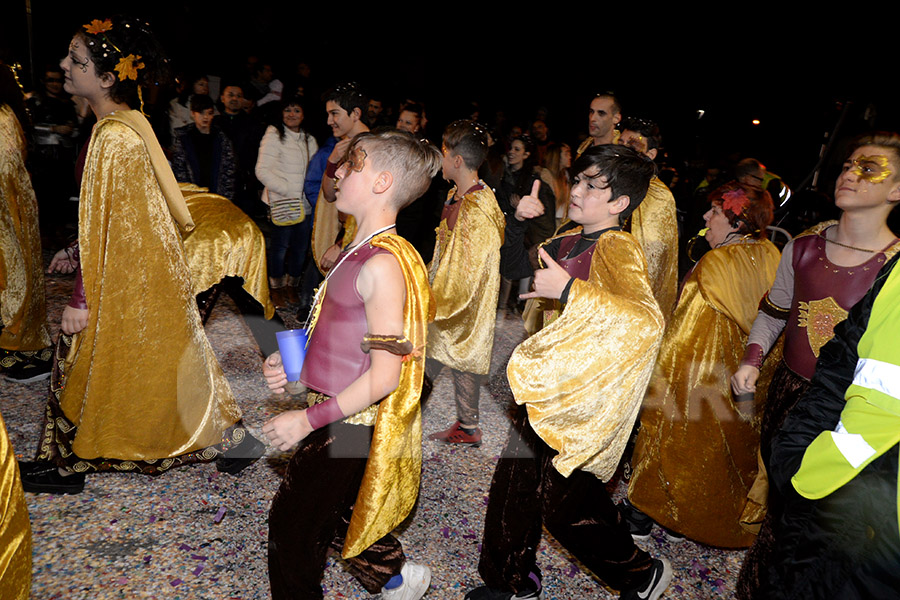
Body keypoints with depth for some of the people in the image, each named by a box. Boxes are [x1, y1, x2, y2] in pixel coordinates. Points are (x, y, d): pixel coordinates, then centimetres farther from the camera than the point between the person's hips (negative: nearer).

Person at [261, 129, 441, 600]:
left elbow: (384, 375, -24)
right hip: (339, 416, 9)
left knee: (291, 526, 9)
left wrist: (309, 419, -19)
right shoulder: (359, 251, 5)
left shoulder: (382, 265, -24)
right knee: (336, 514, 24)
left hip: (346, 424, -9)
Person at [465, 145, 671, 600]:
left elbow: (647, 320, -36)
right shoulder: (568, 239, 5)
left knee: (566, 504, 7)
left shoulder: (618, 250, -19)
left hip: (581, 401, -8)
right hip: (544, 390, 8)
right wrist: (522, 224, 5)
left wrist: (569, 289, -37)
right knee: (513, 485, 17)